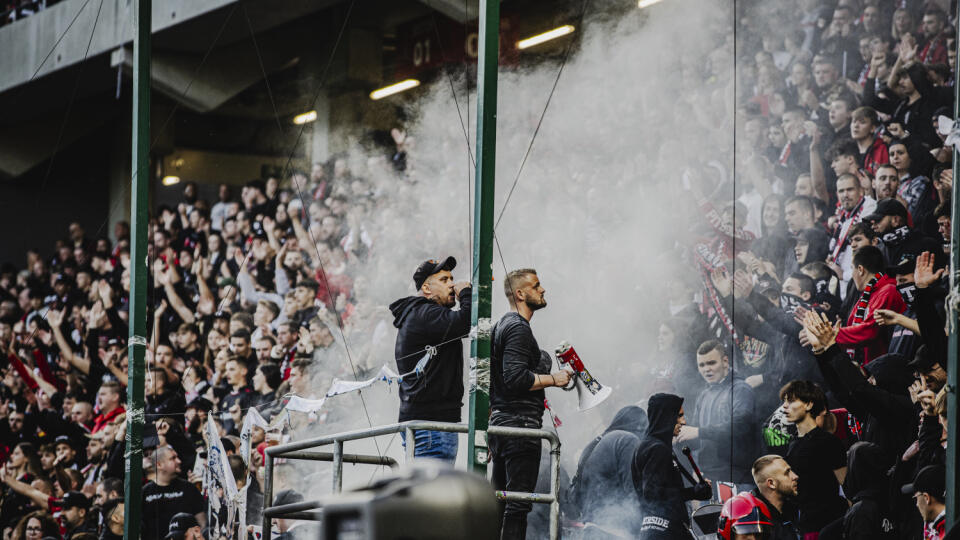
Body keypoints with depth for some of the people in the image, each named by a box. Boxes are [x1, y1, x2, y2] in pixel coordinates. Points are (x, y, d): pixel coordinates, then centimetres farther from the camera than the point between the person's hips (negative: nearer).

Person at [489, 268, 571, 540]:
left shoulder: (501, 326, 20)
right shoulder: (518, 328, -12)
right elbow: (515, 378, -23)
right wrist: (553, 379, -11)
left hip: (500, 423, 10)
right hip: (520, 425, -10)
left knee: (499, 503, 11)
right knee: (518, 505, -10)